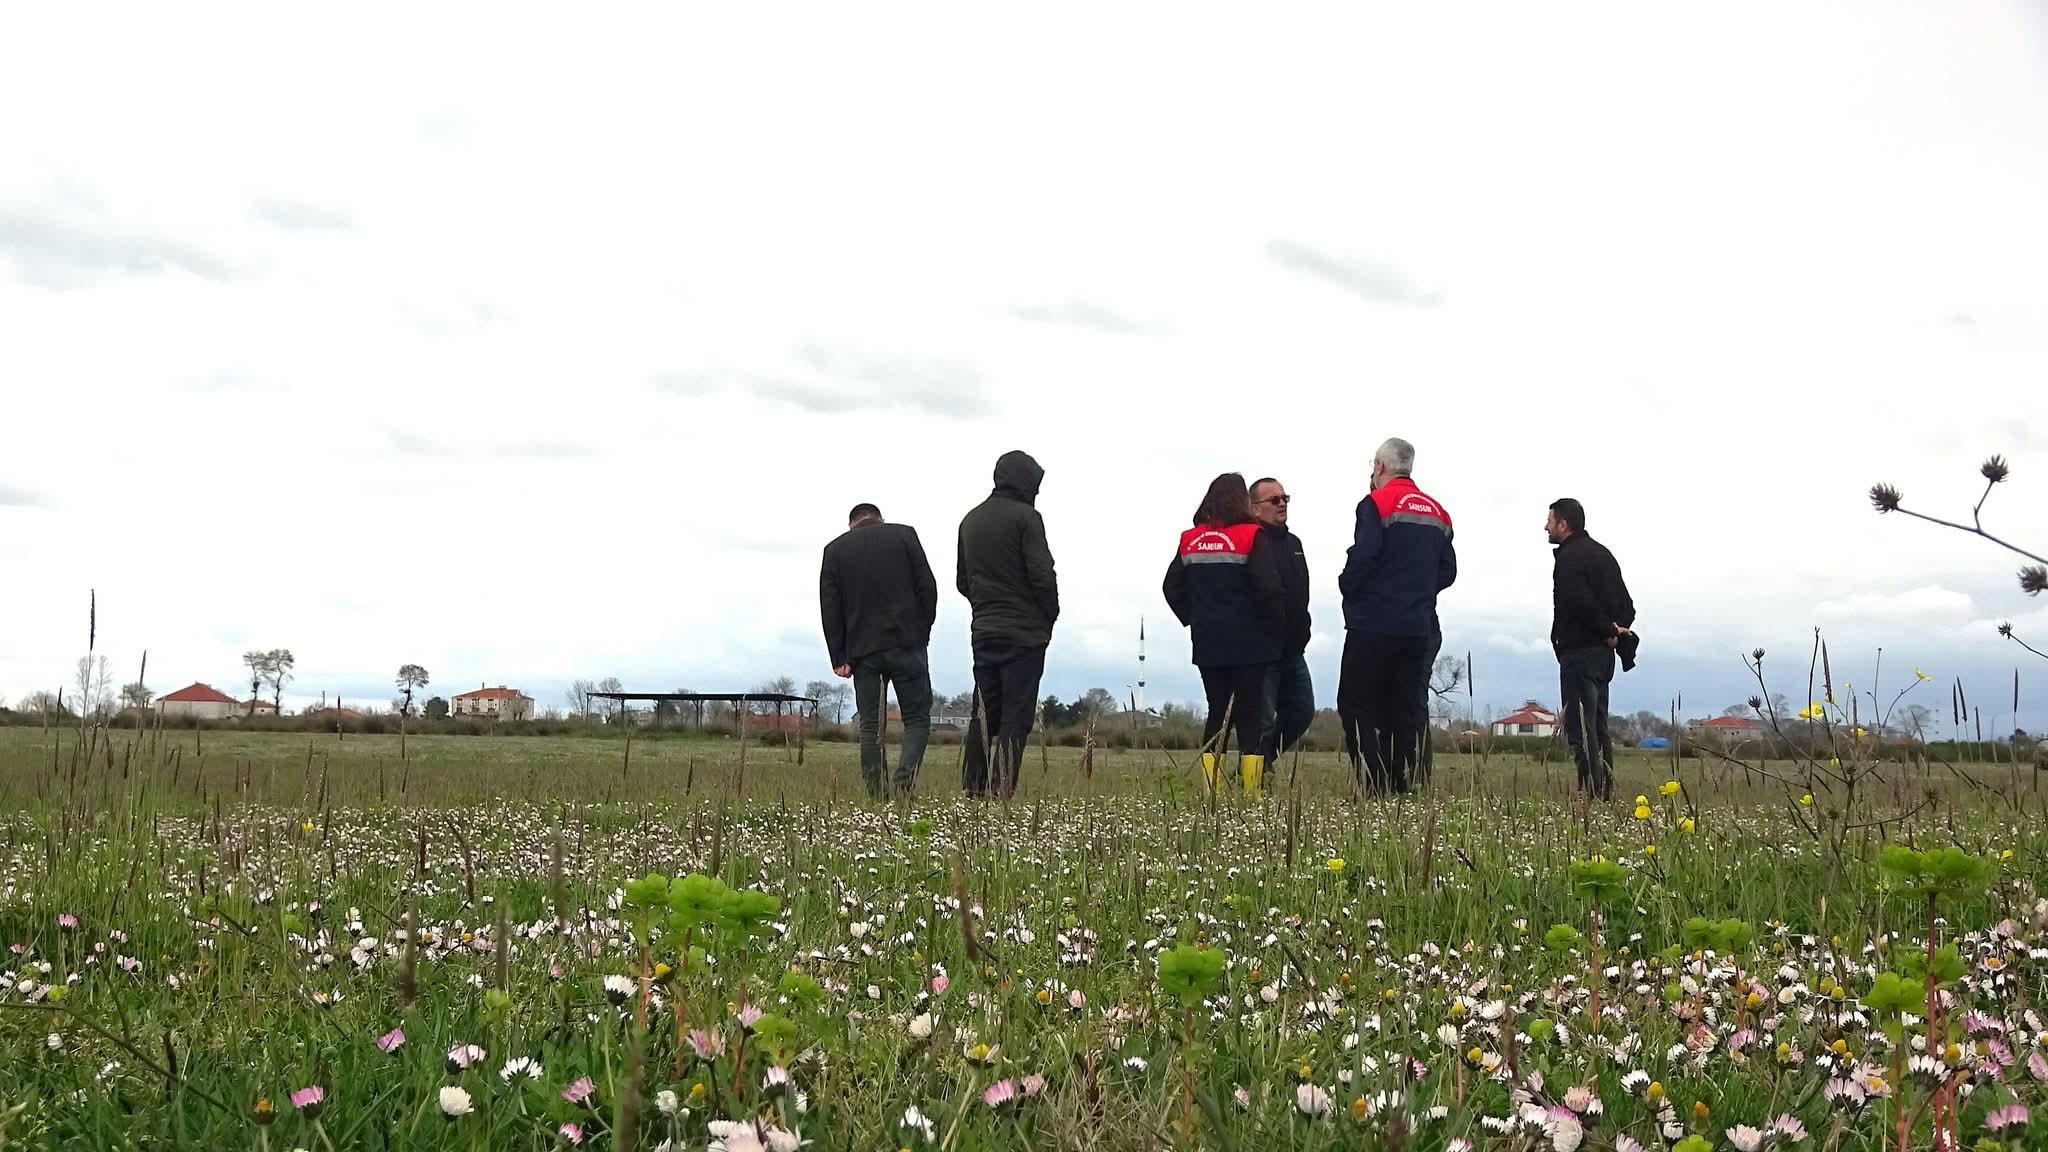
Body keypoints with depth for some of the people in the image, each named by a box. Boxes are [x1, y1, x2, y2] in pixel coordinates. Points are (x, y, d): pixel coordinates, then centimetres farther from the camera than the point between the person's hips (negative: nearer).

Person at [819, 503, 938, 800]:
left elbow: (829, 608, 5)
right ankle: (906, 776, -17)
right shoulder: (904, 535, 6)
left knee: (870, 726, 6)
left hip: (863, 651, 2)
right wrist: (923, 631, 10)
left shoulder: (835, 549, 10)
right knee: (917, 718, 5)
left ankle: (875, 795, 1)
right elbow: (927, 586, 0)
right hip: (907, 643, -1)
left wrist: (838, 658, 5)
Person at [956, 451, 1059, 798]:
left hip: (983, 631, 6)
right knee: (1016, 715, -4)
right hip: (1025, 632, -6)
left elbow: (963, 580, 17)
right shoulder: (1025, 517, -8)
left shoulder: (970, 519, 13)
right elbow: (1043, 576, -13)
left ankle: (973, 788, 7)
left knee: (983, 714, 10)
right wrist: (1050, 618, 1)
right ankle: (1003, 790, -8)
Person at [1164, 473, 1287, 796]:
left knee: (1217, 713, 11)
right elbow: (1268, 590, -16)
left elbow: (1172, 588, 10)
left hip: (1207, 646, 5)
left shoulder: (1190, 540, 6)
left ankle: (1210, 791, 7)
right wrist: (1276, 626, -1)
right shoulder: (1253, 537, -10)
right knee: (1251, 715, 1)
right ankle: (1251, 792, -4)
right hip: (1249, 646, -5)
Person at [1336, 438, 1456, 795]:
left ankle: (1374, 785, -9)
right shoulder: (1436, 512, 13)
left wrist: (1347, 587, 0)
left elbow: (1362, 558, -18)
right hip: (1419, 628, 6)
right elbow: (1447, 571, 13)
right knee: (1406, 708, 10)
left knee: (1356, 703, 0)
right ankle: (1404, 786, 8)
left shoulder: (1377, 503, -9)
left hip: (1374, 624, -6)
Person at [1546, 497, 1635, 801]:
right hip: (1603, 652, 10)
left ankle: (1591, 792, -14)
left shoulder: (1569, 557, -10)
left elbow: (1581, 601, -23)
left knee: (1580, 727, -10)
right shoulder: (1602, 554, 20)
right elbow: (1626, 604, 18)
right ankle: (1605, 793, 14)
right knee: (1597, 727, 13)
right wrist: (1618, 628, 2)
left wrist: (1608, 631, -13)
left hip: (1579, 651, -10)